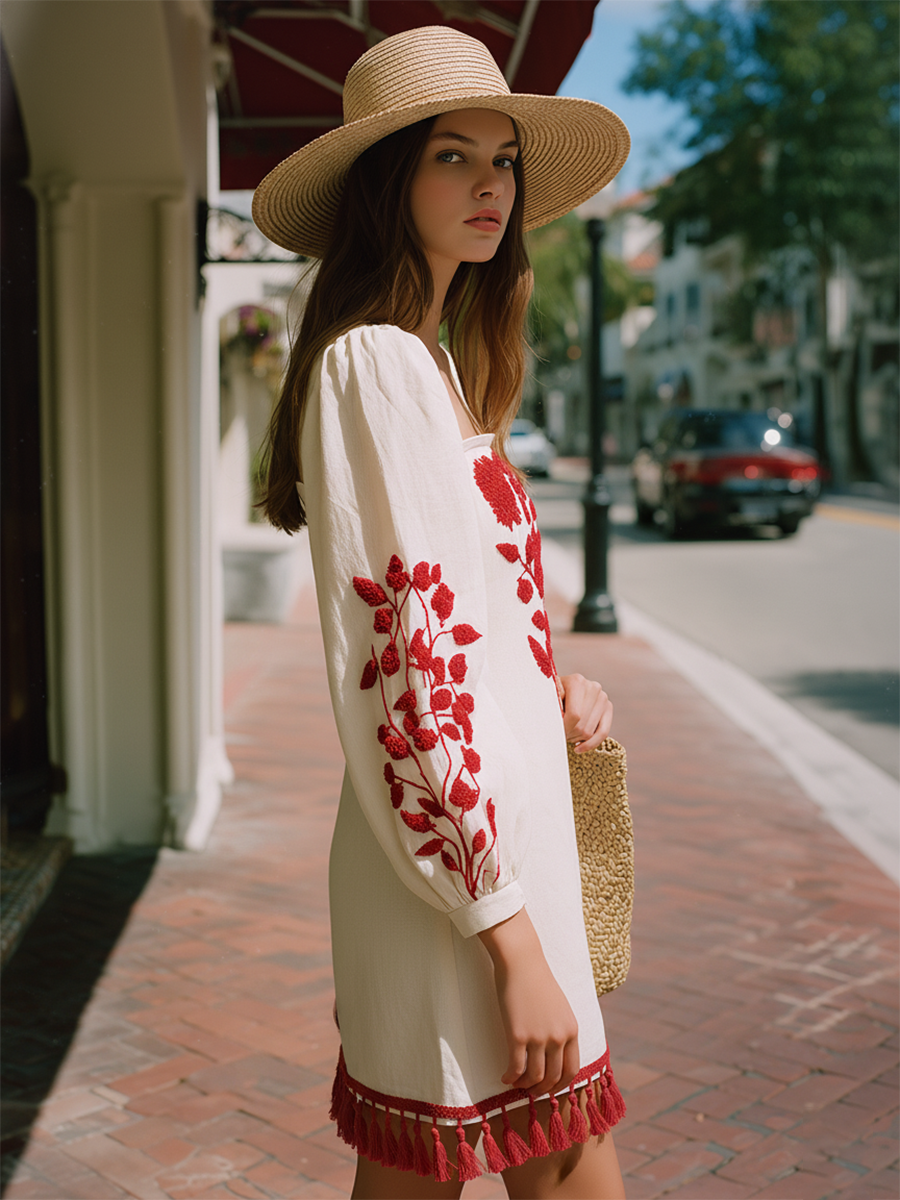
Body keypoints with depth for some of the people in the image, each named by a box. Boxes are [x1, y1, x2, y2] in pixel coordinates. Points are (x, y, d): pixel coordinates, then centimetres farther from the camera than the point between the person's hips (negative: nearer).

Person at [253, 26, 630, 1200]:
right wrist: (513, 937, -20)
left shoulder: (434, 362, 16)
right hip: (462, 856, -9)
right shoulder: (376, 362, -14)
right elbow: (408, 667, -21)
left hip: (497, 826, 9)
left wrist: (554, 685, 6)